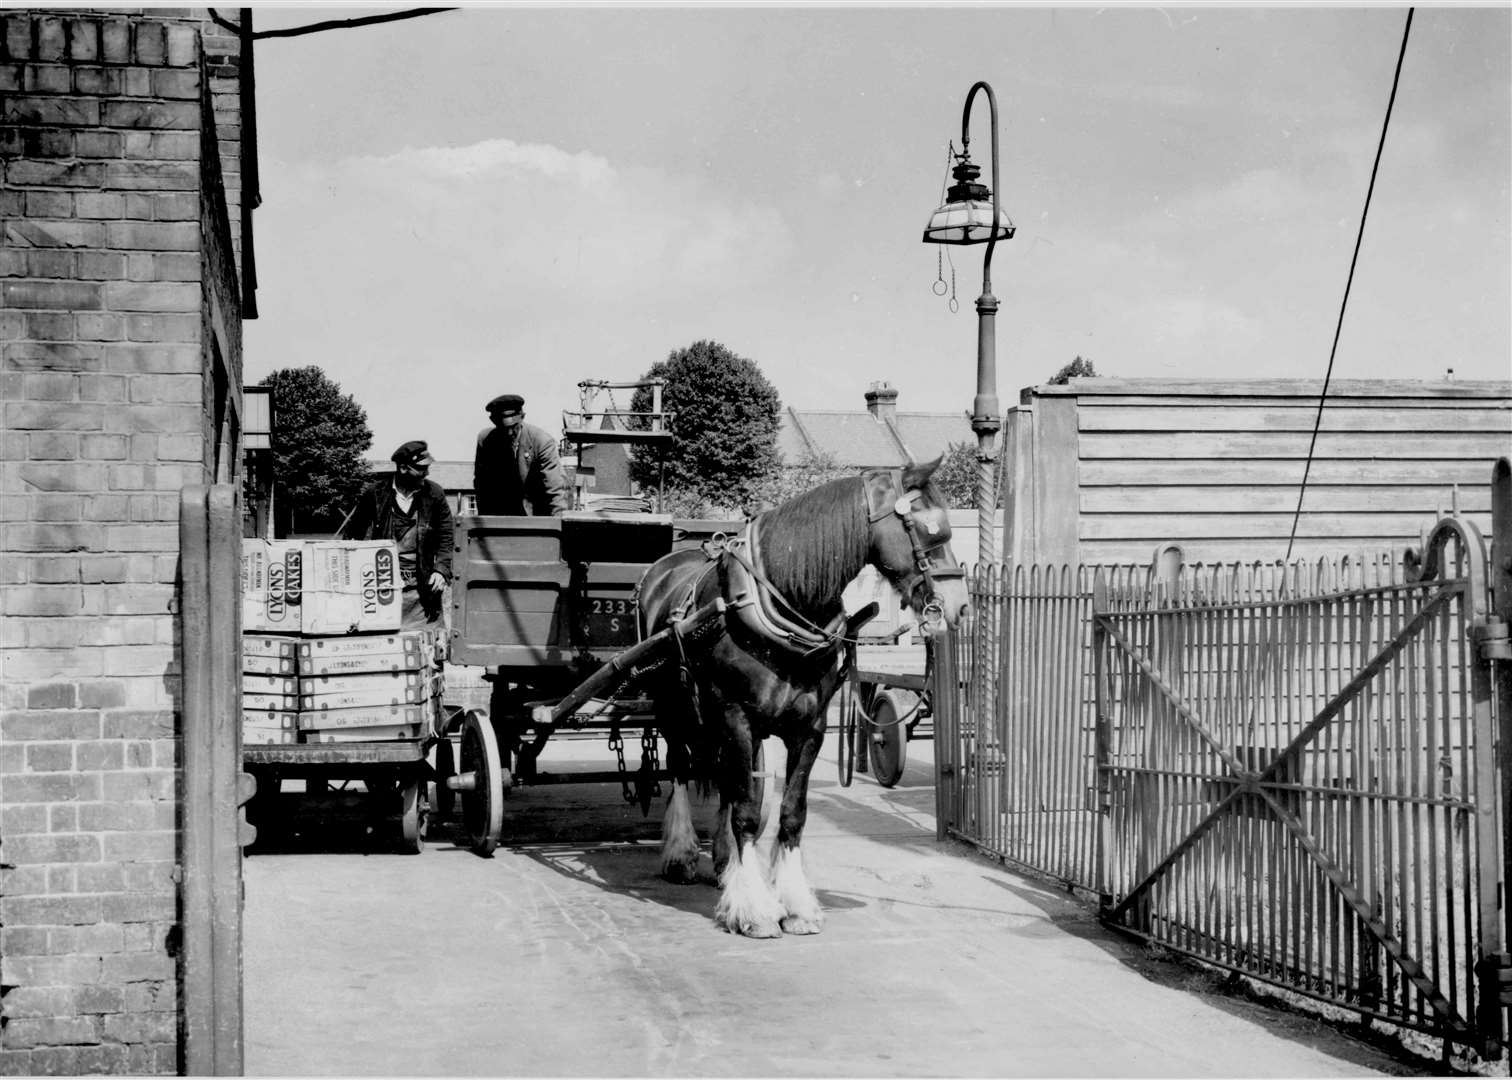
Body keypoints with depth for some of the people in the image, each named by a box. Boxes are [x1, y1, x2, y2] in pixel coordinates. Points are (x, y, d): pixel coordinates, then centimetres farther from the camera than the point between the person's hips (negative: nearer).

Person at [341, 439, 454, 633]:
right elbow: (353, 534, 11)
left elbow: (446, 539, 8)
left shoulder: (434, 494, 3)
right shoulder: (375, 493, 1)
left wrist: (441, 570, -6)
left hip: (421, 588, 1)